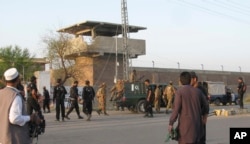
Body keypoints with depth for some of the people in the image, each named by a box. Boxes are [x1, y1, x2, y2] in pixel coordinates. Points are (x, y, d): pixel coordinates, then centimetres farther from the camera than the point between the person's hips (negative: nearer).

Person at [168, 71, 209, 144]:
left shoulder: (179, 91, -10)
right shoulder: (197, 91, 6)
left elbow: (176, 109, -16)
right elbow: (205, 105, 18)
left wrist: (171, 124, -8)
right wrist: (204, 114, 39)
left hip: (185, 124, -6)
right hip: (196, 123, 6)